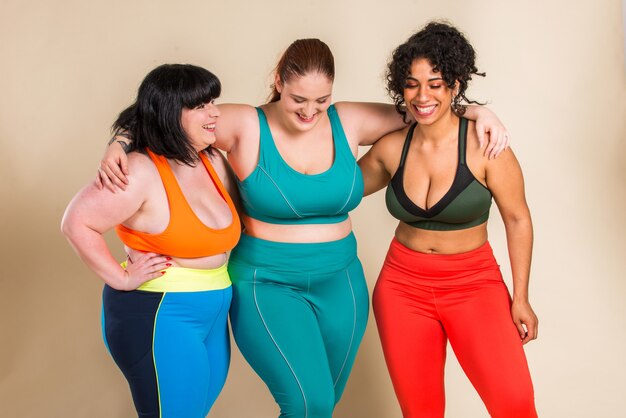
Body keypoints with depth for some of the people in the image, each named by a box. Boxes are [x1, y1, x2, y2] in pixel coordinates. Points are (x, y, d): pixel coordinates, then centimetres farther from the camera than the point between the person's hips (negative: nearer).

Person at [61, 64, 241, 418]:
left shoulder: (213, 162, 4)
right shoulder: (142, 172, -18)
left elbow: (232, 223, 18)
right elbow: (77, 222, -18)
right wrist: (121, 278, -15)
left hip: (211, 316, 8)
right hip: (158, 317, -8)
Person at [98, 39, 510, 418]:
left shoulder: (347, 122, -1)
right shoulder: (247, 126, -11)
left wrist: (479, 111, -2)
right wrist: (119, 146, -23)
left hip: (339, 284, 4)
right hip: (267, 285, -4)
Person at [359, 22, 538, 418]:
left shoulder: (484, 144, -14)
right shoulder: (391, 148, -3)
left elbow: (517, 218, -5)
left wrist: (521, 297, -3)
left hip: (474, 284, -3)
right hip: (403, 285, 3)